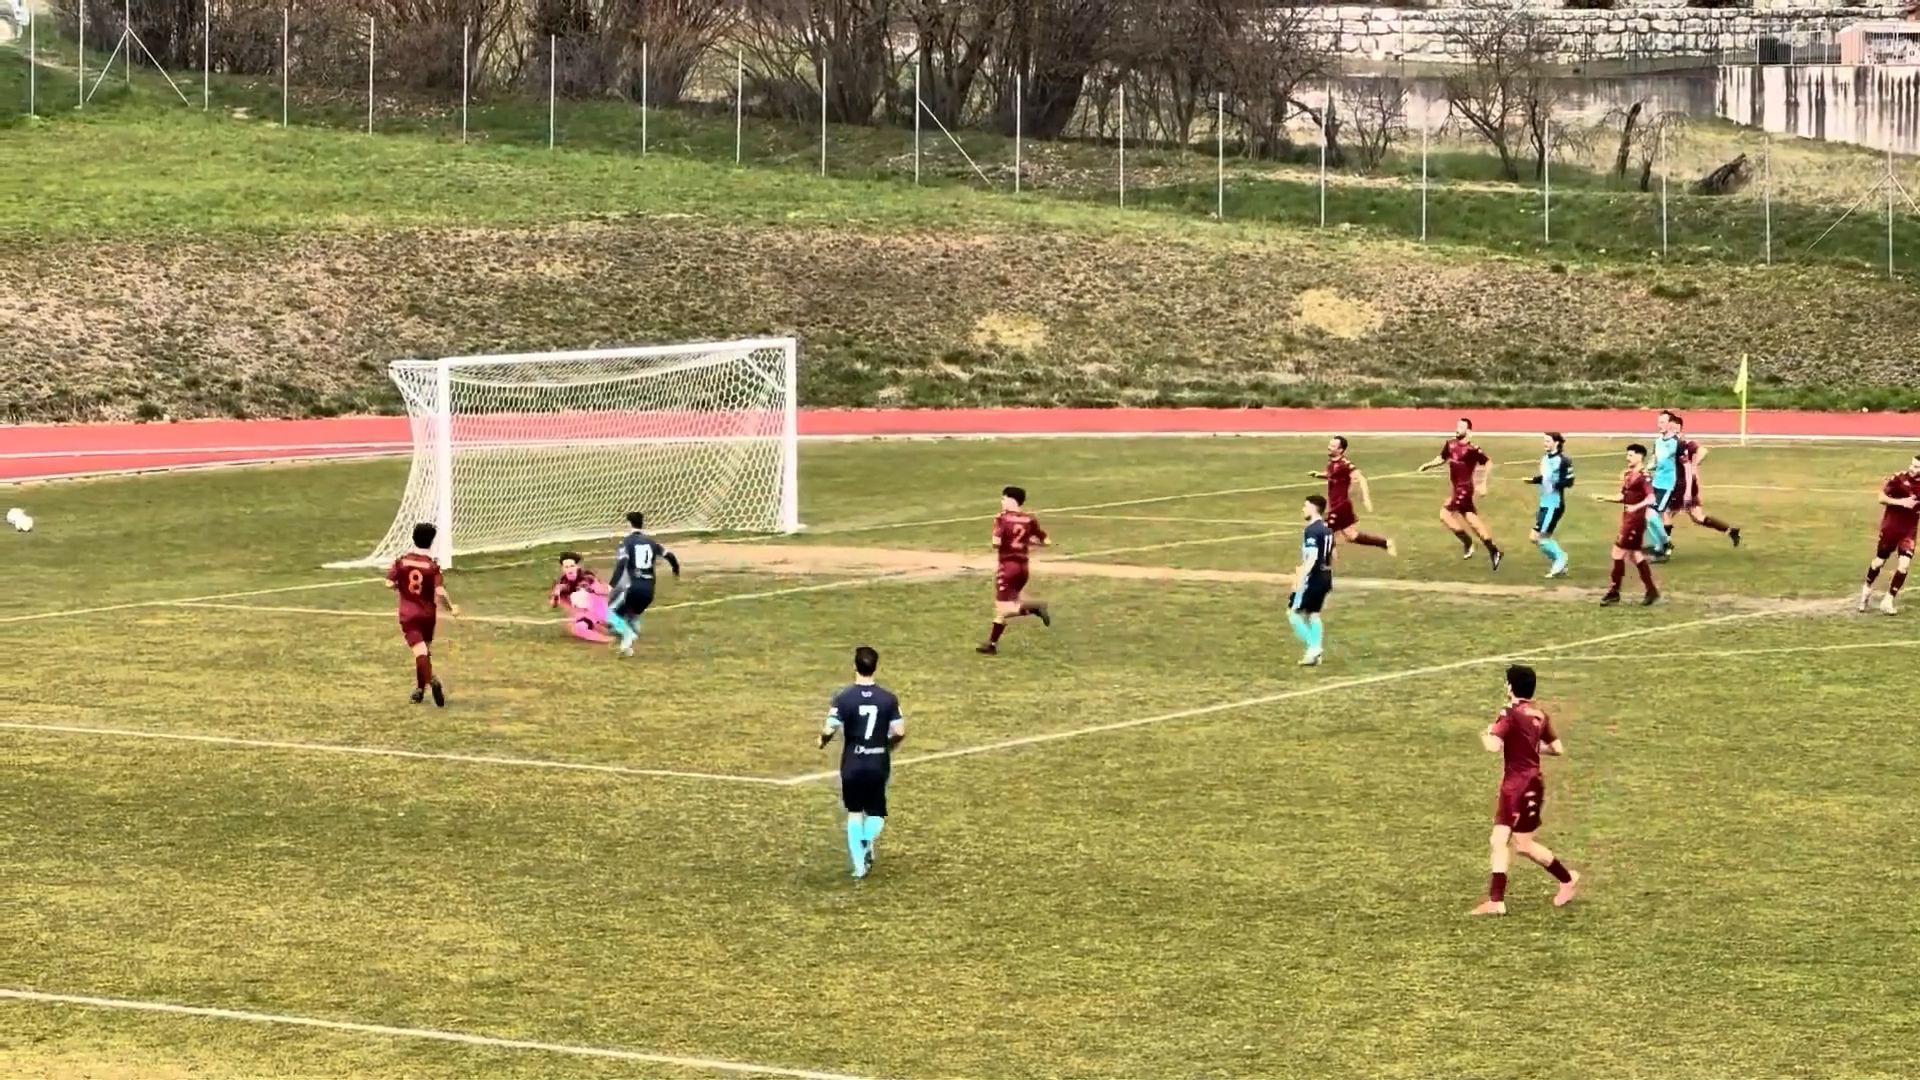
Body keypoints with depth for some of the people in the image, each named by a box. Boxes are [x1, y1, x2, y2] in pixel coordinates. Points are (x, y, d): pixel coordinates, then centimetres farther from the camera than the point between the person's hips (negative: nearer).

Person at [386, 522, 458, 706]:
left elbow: (390, 583, -7)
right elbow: (440, 591, -18)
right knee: (425, 650, 19)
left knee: (420, 651, -11)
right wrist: (451, 607, -3)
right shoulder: (433, 566, -11)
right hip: (428, 614, 1)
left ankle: (431, 679, -36)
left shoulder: (401, 561, -5)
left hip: (407, 614, -1)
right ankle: (420, 689, 27)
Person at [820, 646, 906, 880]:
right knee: (876, 812, 16)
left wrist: (823, 741, 8)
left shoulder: (844, 698, -12)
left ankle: (860, 864, 10)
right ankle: (868, 840, -16)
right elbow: (900, 732, -6)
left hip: (852, 765, -1)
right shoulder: (888, 698, -6)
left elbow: (829, 730, -15)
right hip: (879, 764, 1)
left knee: (855, 812, 16)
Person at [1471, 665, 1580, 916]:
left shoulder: (1511, 713, -15)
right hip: (1513, 785, 8)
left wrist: (1485, 735, -5)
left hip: (1521, 785, -8)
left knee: (1523, 845, 4)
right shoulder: (1539, 715, 9)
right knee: (1499, 841, 5)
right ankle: (1496, 900, 3)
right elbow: (1557, 749, 12)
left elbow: (1493, 746, -26)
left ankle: (1568, 879, 19)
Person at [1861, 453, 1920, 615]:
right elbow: (1882, 497, -13)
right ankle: (1867, 588, 38)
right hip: (1891, 526, -2)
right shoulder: (1898, 478, -12)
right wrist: (1900, 502, -25)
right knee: (1880, 561, 10)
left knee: (1904, 564, -11)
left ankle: (1889, 600, 1)